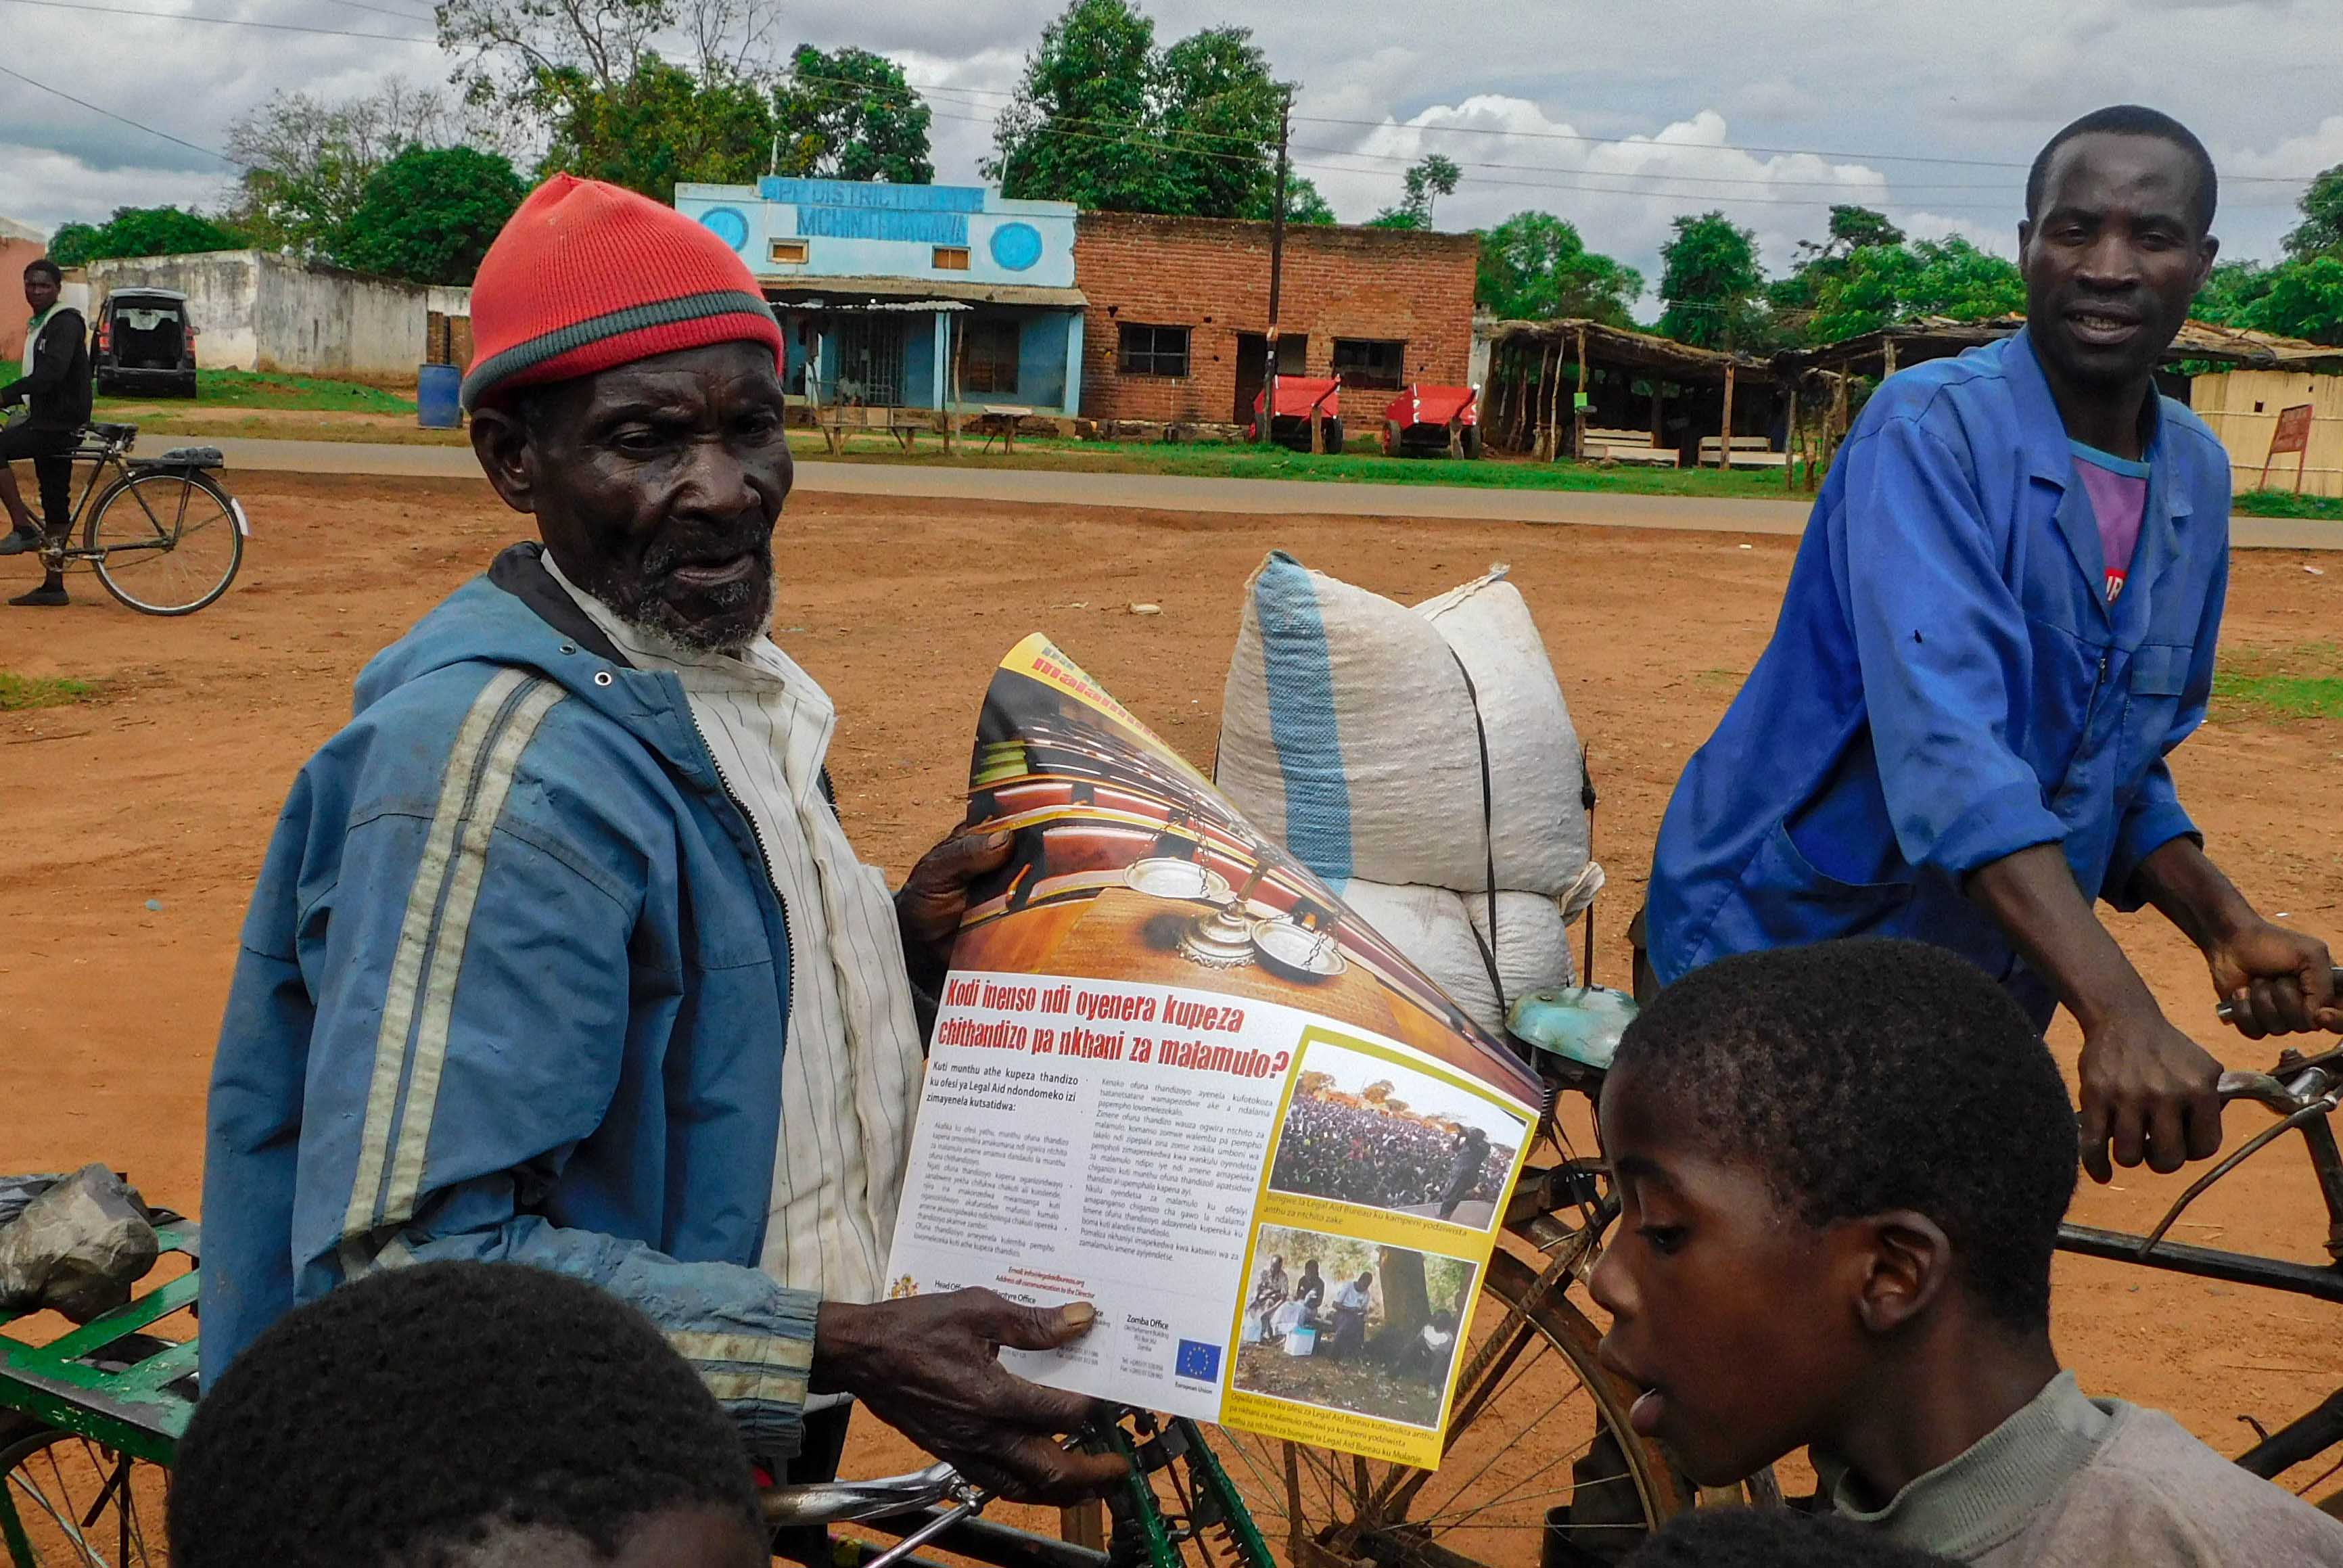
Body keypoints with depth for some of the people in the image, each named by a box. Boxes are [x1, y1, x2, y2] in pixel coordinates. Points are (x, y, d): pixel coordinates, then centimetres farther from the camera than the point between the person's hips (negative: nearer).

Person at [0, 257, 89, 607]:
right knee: (55, 504, 9)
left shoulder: (66, 322, -12)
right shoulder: (39, 325, 19)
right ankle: (53, 586, 10)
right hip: (46, 421, 9)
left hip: (60, 424, -9)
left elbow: (51, 373, -26)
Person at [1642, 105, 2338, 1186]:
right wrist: (2119, 1014, -42)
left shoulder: (2196, 478, 3)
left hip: (1968, 1004, 6)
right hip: (1772, 950, -6)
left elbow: (2123, 762, 12)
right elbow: (1944, 739, -33)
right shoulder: (1933, 430, -19)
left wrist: (2226, 926, -7)